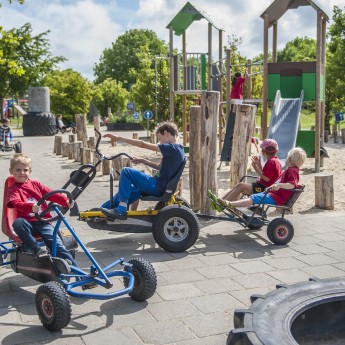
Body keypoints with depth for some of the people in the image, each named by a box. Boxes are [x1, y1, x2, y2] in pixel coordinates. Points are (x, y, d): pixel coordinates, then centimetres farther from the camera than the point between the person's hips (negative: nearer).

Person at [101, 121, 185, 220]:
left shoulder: (172, 148, -17)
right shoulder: (178, 149, 12)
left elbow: (143, 144, -19)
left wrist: (118, 138, -16)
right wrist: (142, 161, 14)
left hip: (158, 187, -10)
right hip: (160, 186, 10)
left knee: (126, 172, -12)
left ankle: (121, 210, -11)